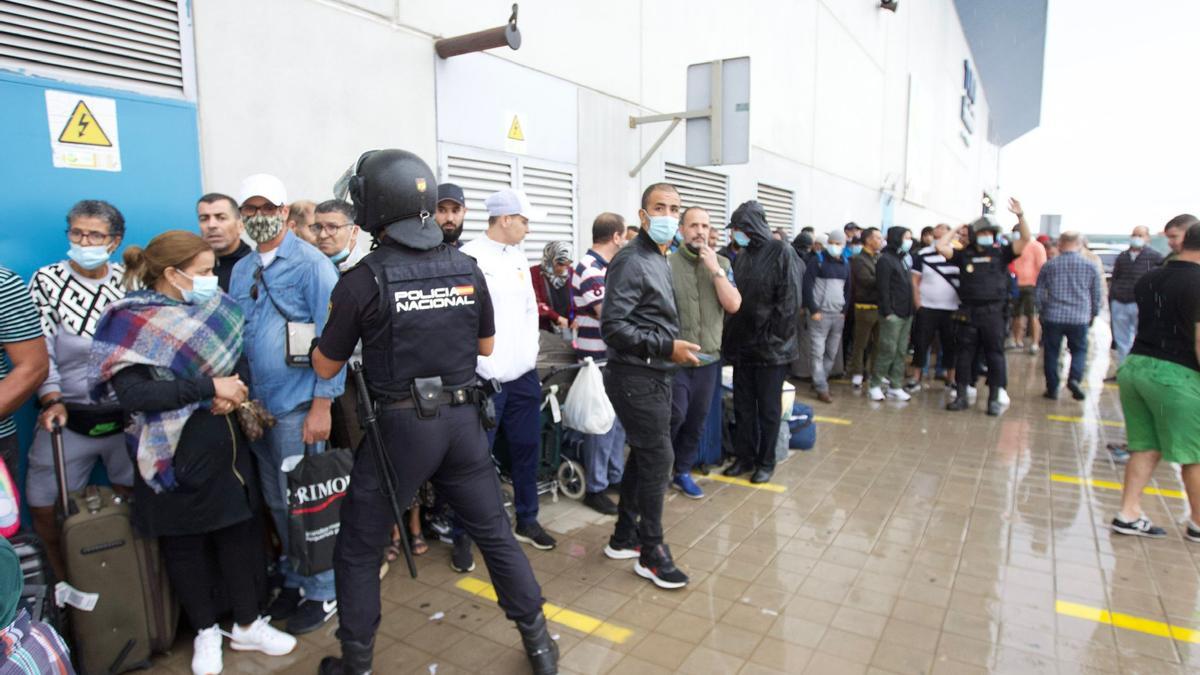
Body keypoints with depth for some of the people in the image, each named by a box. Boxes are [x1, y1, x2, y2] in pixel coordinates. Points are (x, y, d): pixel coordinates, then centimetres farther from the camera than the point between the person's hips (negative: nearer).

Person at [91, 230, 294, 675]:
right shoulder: (130, 323, -12)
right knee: (184, 542, 11)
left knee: (238, 530, 11)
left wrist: (233, 391, -12)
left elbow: (239, 362, 10)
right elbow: (134, 394, -23)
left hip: (225, 445, 5)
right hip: (175, 454, -5)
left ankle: (248, 625, 27)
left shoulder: (211, 312, 5)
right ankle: (206, 631, 30)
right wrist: (209, 387, -25)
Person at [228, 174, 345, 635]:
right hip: (258, 405, 7)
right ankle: (295, 581, 33)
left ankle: (323, 593, 19)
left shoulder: (311, 264, -9)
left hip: (298, 405, -6)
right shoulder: (241, 271, 11)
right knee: (277, 502, 16)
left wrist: (322, 404, -18)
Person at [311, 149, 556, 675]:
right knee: (494, 533, 16)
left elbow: (325, 367, -2)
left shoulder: (363, 280, -13)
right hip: (462, 419, 4)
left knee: (358, 550, 16)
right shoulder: (467, 269, -1)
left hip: (399, 424, -4)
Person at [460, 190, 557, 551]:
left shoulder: (519, 257, 13)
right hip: (484, 380, -7)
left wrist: (531, 354, 9)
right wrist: (488, 370, -15)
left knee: (527, 449, 15)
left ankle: (527, 520, 31)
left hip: (524, 375, 7)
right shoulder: (468, 257, -9)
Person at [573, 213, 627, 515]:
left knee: (617, 417, 18)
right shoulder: (590, 269, -19)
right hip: (598, 357, -10)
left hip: (613, 354, 10)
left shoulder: (603, 266, 13)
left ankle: (615, 475, 32)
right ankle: (595, 488, 11)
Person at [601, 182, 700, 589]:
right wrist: (667, 347, -22)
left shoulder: (660, 261, 14)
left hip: (653, 375, 10)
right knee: (658, 458, -4)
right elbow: (613, 327, -21)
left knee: (644, 455, 16)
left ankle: (624, 537, 30)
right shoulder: (631, 262, -16)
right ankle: (651, 553, 11)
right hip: (636, 377, -10)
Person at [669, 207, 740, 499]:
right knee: (675, 415, -8)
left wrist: (716, 270, -12)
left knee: (697, 419, 11)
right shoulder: (667, 263, -6)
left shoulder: (722, 264, 6)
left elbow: (733, 306, -4)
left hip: (709, 358, 4)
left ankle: (683, 472, 28)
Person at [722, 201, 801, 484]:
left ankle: (766, 461, 21)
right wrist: (731, 338, 5)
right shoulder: (743, 256, 9)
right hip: (742, 344, 6)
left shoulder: (781, 253, -10)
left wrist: (771, 338, -16)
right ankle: (744, 457, 27)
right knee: (743, 406, 13)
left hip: (770, 347, -6)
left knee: (768, 408, 8)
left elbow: (789, 301, -15)